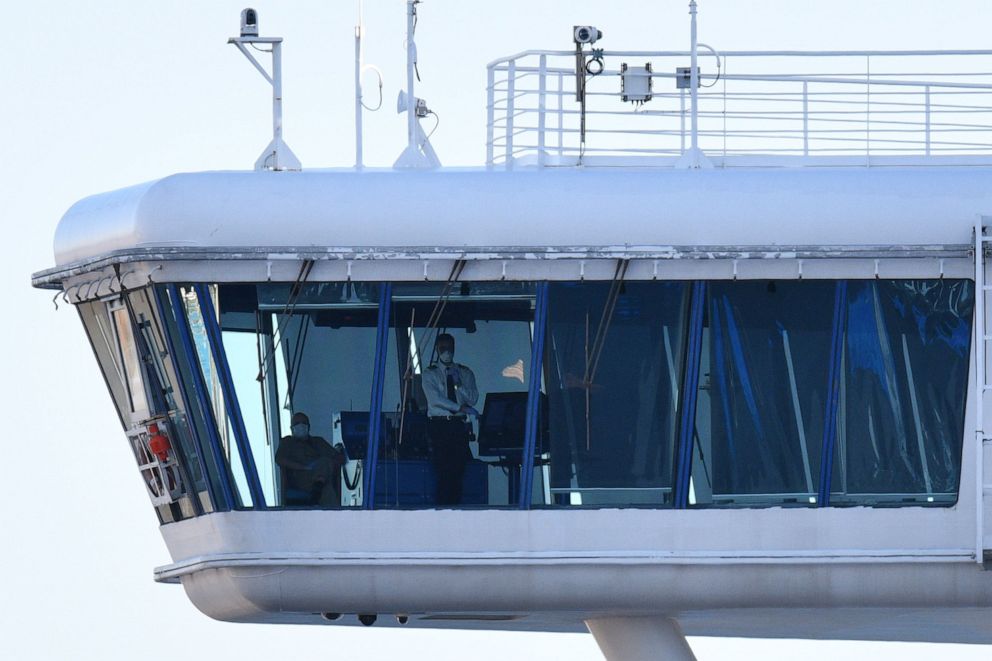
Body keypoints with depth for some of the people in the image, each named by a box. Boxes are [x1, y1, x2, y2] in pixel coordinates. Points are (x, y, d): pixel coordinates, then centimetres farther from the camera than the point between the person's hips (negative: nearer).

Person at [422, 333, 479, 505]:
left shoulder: (465, 373, 15)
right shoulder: (430, 374, 7)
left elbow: (473, 399, 4)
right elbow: (435, 399, -8)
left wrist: (458, 383, -9)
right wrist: (460, 408, -15)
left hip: (459, 425, 2)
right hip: (438, 425, -2)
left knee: (458, 471, -5)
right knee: (443, 471, -11)